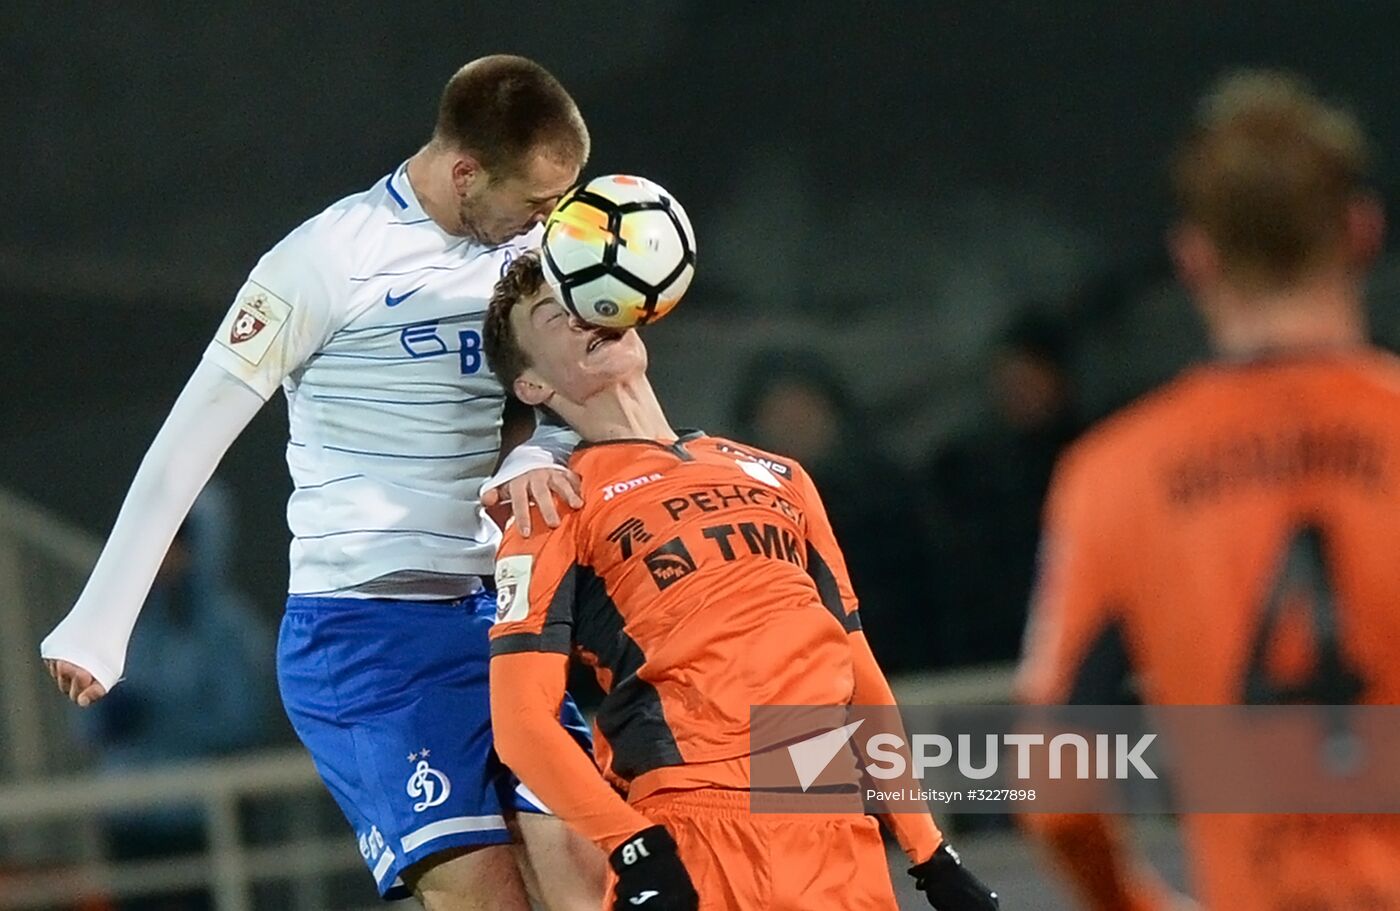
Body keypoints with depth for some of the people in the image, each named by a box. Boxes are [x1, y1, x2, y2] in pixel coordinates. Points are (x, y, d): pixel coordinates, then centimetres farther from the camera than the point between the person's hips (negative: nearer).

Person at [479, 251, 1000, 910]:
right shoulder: (558, 508, 6)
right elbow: (522, 720, -5)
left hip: (842, 833, 4)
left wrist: (930, 855, 17)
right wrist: (634, 851, -16)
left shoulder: (778, 478, 22)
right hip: (692, 842, -4)